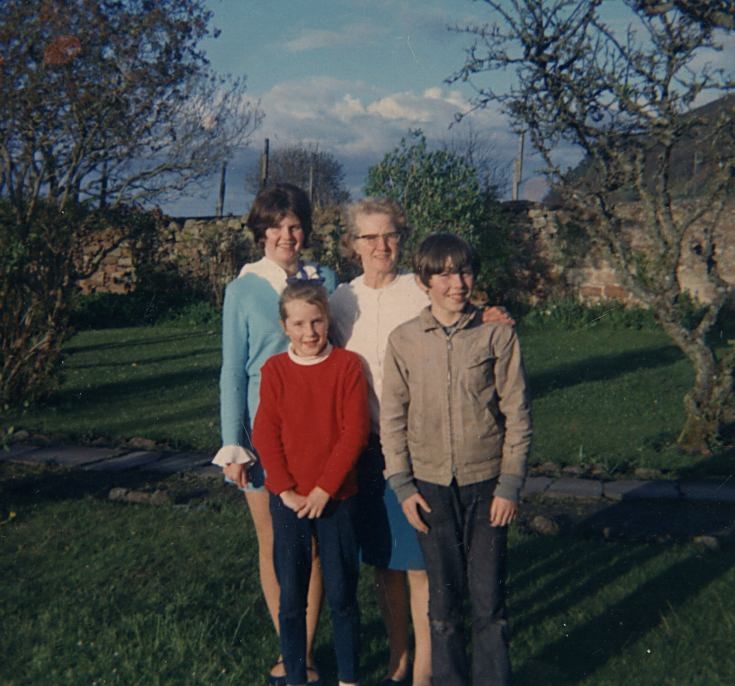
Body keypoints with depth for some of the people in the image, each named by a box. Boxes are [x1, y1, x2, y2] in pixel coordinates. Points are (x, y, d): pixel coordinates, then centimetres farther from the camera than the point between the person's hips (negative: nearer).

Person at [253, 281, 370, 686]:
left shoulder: (347, 365, -4)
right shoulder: (274, 370, 1)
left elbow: (355, 430, -9)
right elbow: (264, 434, -2)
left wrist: (324, 488, -13)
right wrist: (286, 491, -10)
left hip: (336, 497, -1)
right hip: (287, 500, 2)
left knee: (342, 594, 7)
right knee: (291, 597, 9)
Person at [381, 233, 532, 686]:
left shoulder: (497, 334, -5)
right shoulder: (404, 341, -1)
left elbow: (517, 414, -3)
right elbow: (393, 418, 3)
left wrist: (510, 485, -5)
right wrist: (403, 486, -1)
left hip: (486, 482, -1)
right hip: (430, 485, 1)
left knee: (489, 596, 6)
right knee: (443, 596, 13)